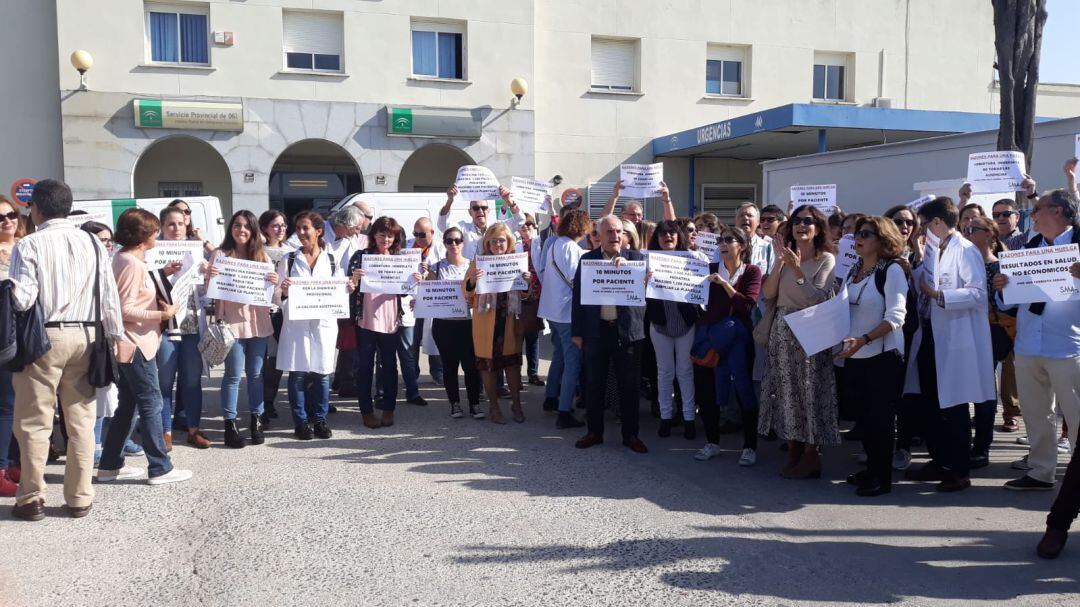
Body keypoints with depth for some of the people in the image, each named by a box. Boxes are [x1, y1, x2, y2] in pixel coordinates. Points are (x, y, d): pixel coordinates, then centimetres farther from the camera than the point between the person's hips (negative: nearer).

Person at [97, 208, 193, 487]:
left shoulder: (125, 259, 13)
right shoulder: (133, 263, -17)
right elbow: (125, 309, -22)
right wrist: (161, 314, -19)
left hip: (132, 343, 10)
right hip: (136, 344, -10)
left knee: (128, 405, 15)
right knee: (151, 404, -5)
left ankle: (110, 465, 21)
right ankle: (160, 469, 0)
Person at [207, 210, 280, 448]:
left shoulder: (262, 256, 10)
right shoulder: (221, 254, 1)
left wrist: (275, 283, -11)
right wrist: (208, 277, -21)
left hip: (258, 321, 3)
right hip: (232, 322, -3)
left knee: (256, 373, 9)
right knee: (233, 375, -1)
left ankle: (256, 421, 17)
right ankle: (230, 425, 5)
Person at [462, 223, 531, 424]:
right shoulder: (478, 262, -3)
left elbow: (524, 295, 13)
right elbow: (467, 294, -6)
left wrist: (527, 283, -8)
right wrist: (471, 280, -27)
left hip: (510, 321, 2)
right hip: (486, 323, -2)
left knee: (513, 362, 6)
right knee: (487, 363, 6)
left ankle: (516, 403, 21)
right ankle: (494, 406, 19)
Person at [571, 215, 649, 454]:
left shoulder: (634, 258, 4)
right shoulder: (587, 259, 4)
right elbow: (578, 295, 4)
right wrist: (576, 332, 1)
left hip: (627, 331, 0)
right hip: (596, 330, 1)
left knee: (629, 385, 6)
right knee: (594, 384, 9)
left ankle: (630, 434, 18)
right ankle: (595, 432, 22)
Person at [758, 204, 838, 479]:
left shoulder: (826, 260, -3)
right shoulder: (786, 255, 12)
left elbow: (818, 298, -15)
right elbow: (769, 294, 3)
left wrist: (797, 269, -19)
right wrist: (779, 262, -6)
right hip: (782, 330, 5)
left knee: (809, 390, -2)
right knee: (786, 388, 8)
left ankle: (811, 455, 7)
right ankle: (793, 448, 18)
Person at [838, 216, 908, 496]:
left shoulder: (891, 270, -9)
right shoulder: (852, 271, 12)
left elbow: (895, 316, -18)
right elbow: (841, 309, 18)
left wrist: (863, 340, -27)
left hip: (883, 356, -7)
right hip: (854, 358, 7)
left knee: (881, 417, 0)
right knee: (864, 416, 14)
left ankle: (883, 477, 9)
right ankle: (871, 469, 27)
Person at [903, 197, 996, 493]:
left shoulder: (965, 251, -12)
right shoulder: (932, 251, 14)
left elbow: (977, 293, -22)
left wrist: (937, 295, -22)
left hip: (955, 342, -9)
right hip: (929, 338, 9)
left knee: (954, 409, 1)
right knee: (928, 405, 15)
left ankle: (960, 472, 13)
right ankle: (939, 462, 29)